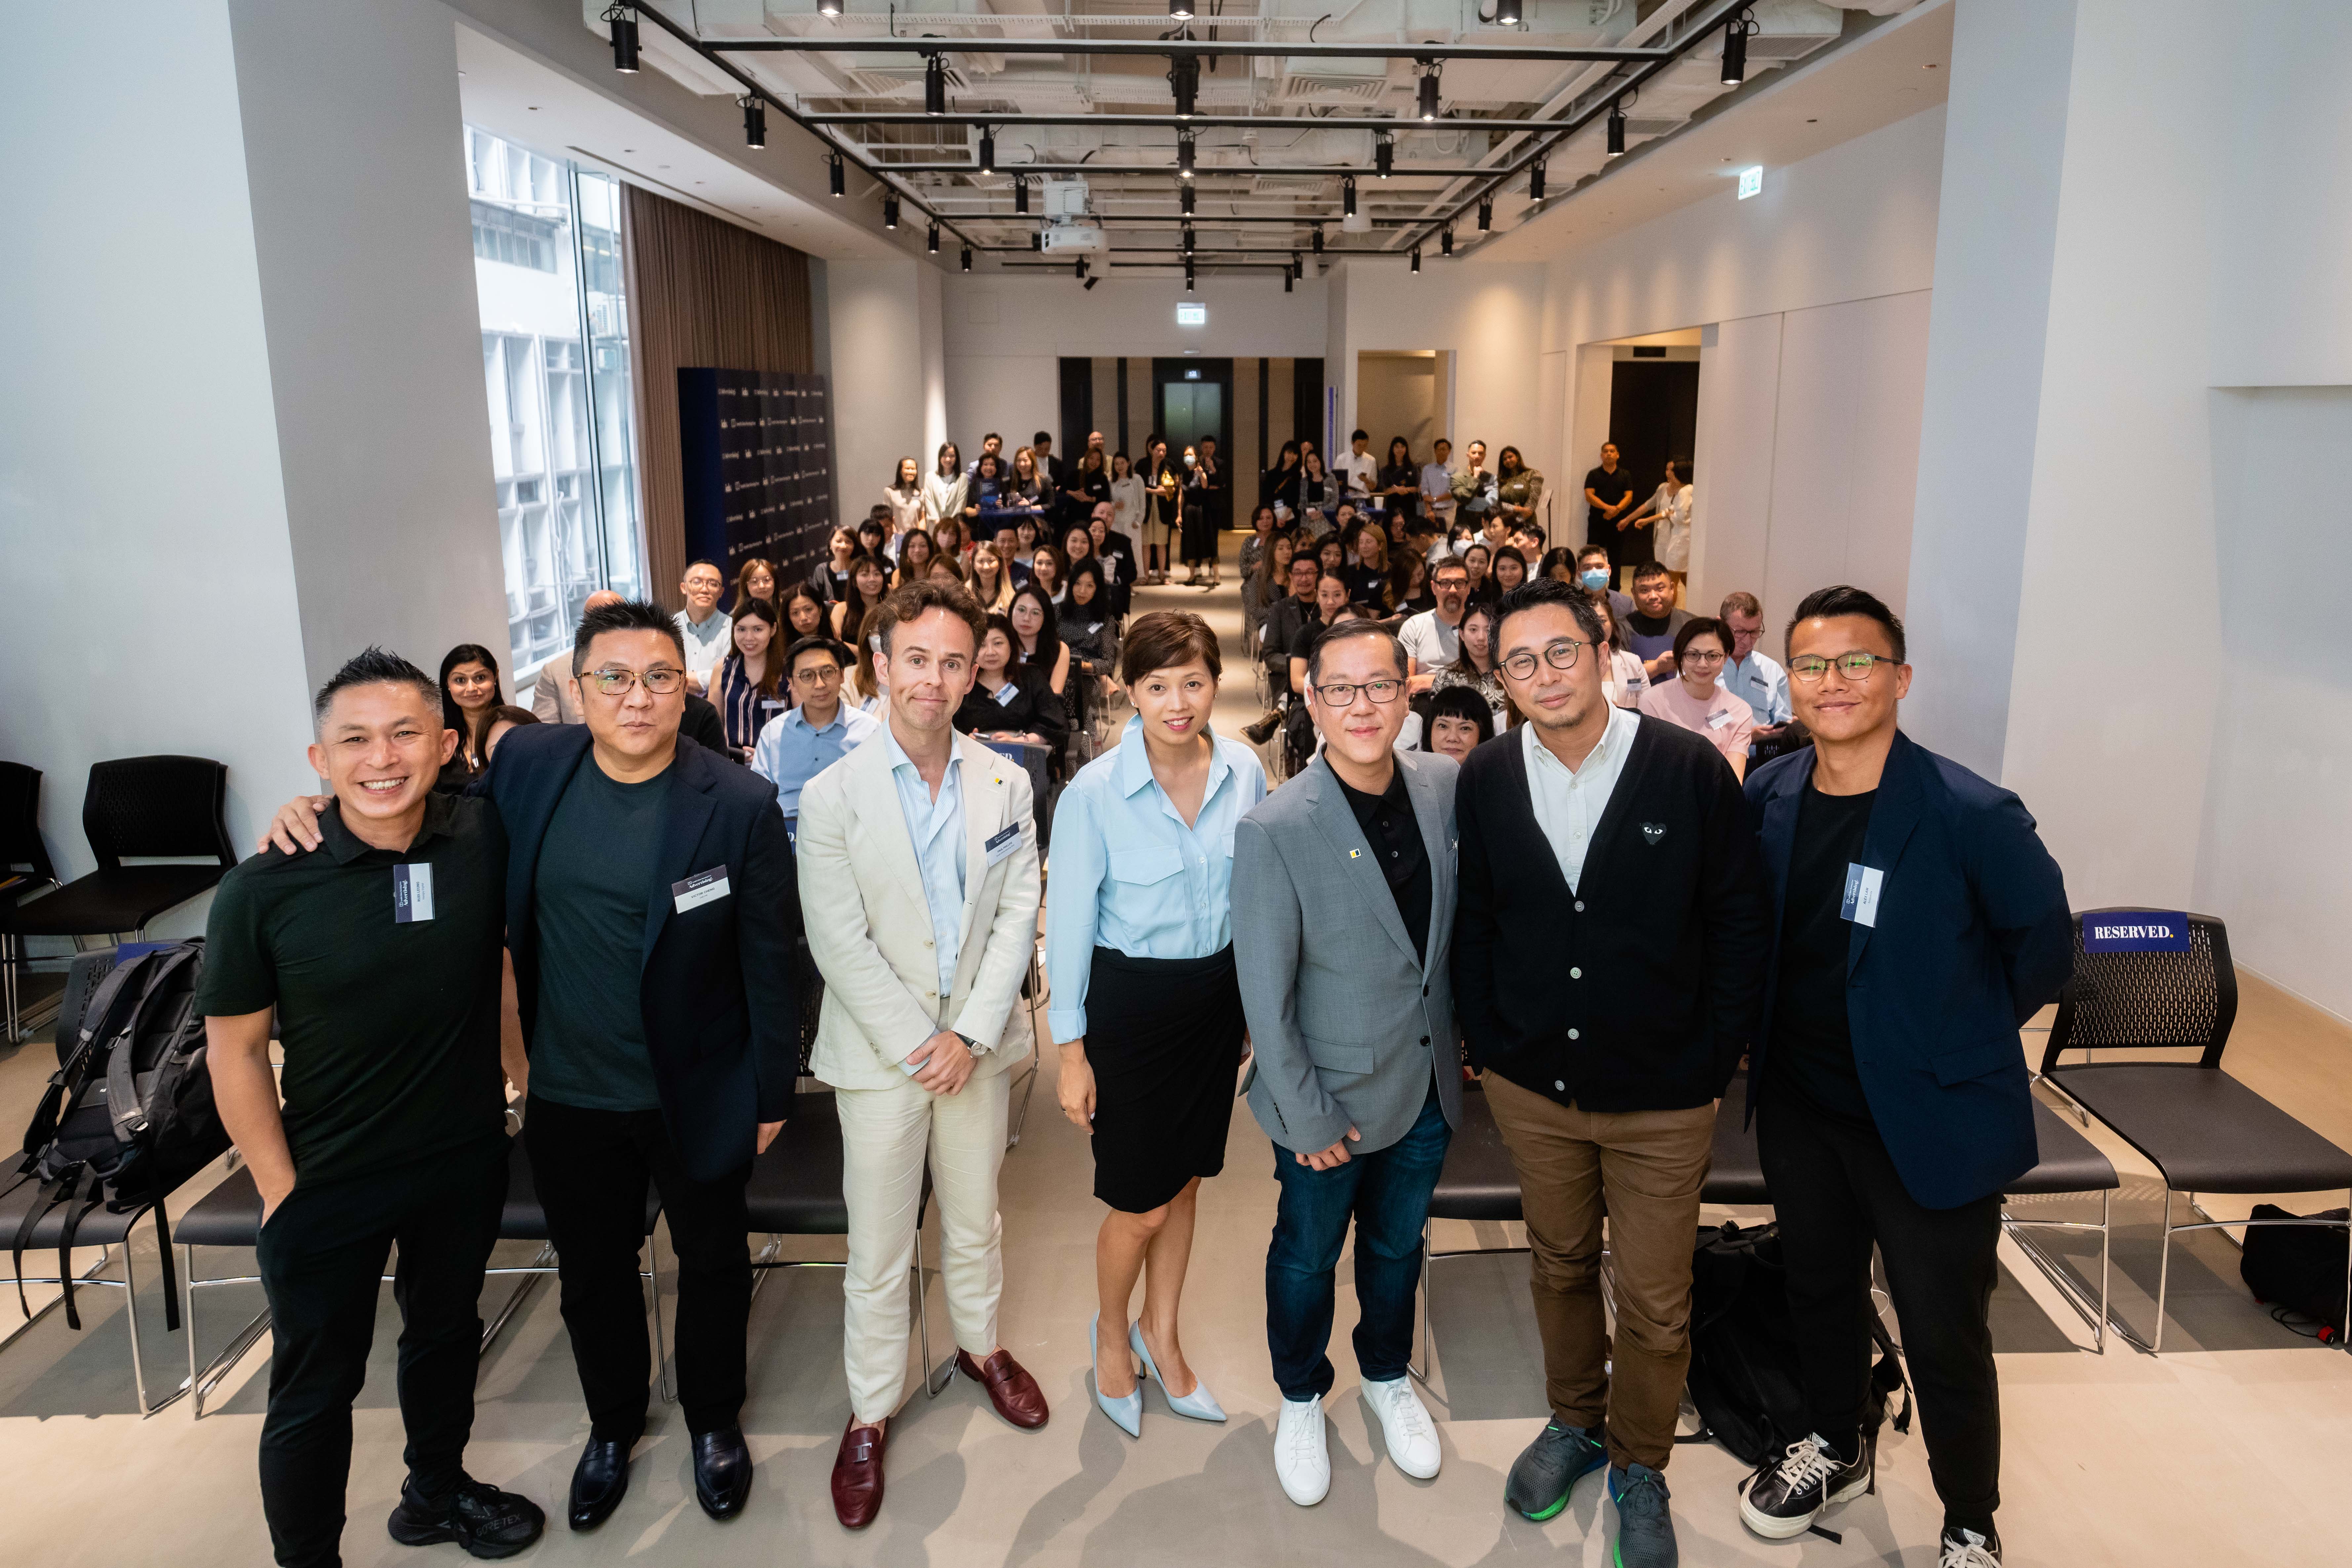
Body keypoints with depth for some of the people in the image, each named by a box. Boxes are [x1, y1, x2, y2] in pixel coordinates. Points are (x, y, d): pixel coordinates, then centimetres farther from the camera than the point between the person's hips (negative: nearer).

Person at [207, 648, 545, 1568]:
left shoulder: (486, 838, -14)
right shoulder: (264, 890, -18)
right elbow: (234, 1050, -10)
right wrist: (280, 1192, -9)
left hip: (467, 1160, 3)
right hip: (329, 1182, -3)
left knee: (446, 1334, 26)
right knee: (316, 1389, 13)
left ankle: (436, 1492, 52)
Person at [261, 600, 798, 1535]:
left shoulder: (741, 806, -18)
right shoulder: (527, 764, -8)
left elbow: (768, 959, -11)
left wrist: (771, 1092, -5)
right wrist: (323, 812, -6)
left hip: (698, 1097, -3)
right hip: (568, 1098, 3)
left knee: (712, 1263, 19)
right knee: (592, 1273, 22)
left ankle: (714, 1419, 46)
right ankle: (613, 1423, 49)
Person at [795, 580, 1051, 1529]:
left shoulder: (1006, 786, -2)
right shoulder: (833, 796, -11)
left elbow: (1017, 916, -3)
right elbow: (839, 944, -12)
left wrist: (970, 1034, -11)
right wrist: (918, 1044, -14)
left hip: (975, 1044, 3)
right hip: (880, 1051, -2)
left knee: (974, 1218, 20)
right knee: (878, 1252, 7)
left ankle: (981, 1345, 45)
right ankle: (870, 1413, 26)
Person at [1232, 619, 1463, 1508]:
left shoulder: (1445, 786, -9)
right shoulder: (1276, 830, -23)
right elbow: (1265, 994, -18)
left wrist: (1459, 1042, 8)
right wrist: (1307, 1116, -13)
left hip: (1428, 1086, 4)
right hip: (1330, 1098, -4)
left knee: (1399, 1241, 25)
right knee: (1308, 1254, 18)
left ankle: (1387, 1376, 52)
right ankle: (1301, 1399, 46)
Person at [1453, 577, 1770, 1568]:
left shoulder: (1689, 769, -11)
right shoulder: (1486, 780, -3)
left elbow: (1740, 926, -6)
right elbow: (1473, 926, 5)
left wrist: (1713, 1066, -7)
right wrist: (1488, 1048, 2)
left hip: (1661, 1097, -2)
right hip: (1531, 1087, 3)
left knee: (1655, 1304, 8)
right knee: (1561, 1269, 20)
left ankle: (1640, 1466, 33)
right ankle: (1574, 1421, 44)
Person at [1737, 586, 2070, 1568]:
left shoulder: (1971, 816, -20)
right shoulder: (1766, 801, -6)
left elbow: (2043, 949, -7)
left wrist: (1951, 1039, -2)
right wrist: (1766, 1037, 9)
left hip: (1928, 1119, -4)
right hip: (1800, 1106, 5)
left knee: (1944, 1337, 9)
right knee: (1820, 1289, 23)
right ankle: (1838, 1448, 49)